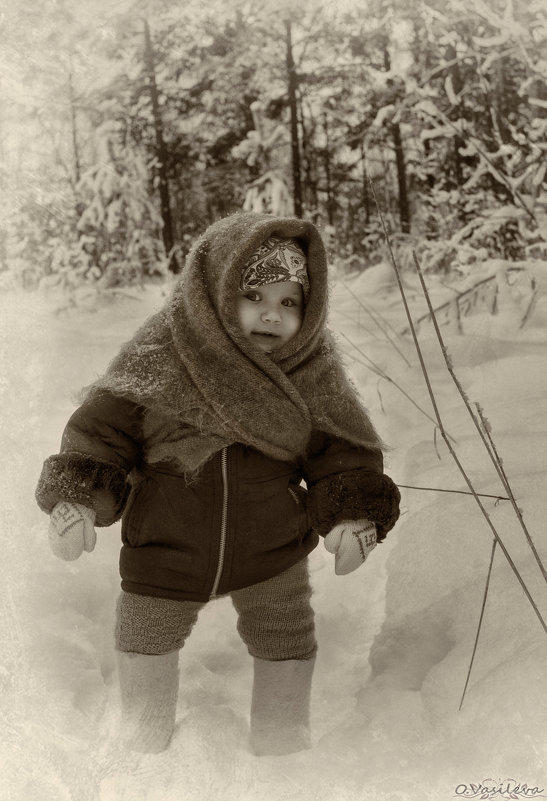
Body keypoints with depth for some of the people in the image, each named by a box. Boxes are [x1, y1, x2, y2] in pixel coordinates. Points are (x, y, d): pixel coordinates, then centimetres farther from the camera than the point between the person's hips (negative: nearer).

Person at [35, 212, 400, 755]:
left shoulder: (311, 371, -10)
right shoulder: (159, 357, -15)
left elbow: (341, 451, -5)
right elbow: (103, 428, -12)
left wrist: (352, 514, -18)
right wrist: (76, 498, -23)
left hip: (273, 552, 1)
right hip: (166, 551, 0)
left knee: (286, 647, 17)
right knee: (144, 645, 19)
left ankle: (282, 745, 43)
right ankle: (143, 740, 47)